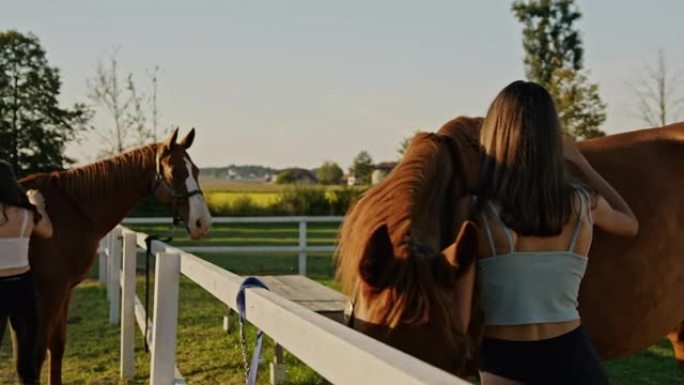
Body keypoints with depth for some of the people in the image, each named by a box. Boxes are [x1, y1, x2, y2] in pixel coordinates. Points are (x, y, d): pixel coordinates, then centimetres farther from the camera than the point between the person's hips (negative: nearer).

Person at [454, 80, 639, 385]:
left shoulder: (473, 211, -11)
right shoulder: (584, 204, -3)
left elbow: (458, 316, -13)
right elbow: (631, 224, 22)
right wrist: (579, 162, 25)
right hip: (571, 358, 3)